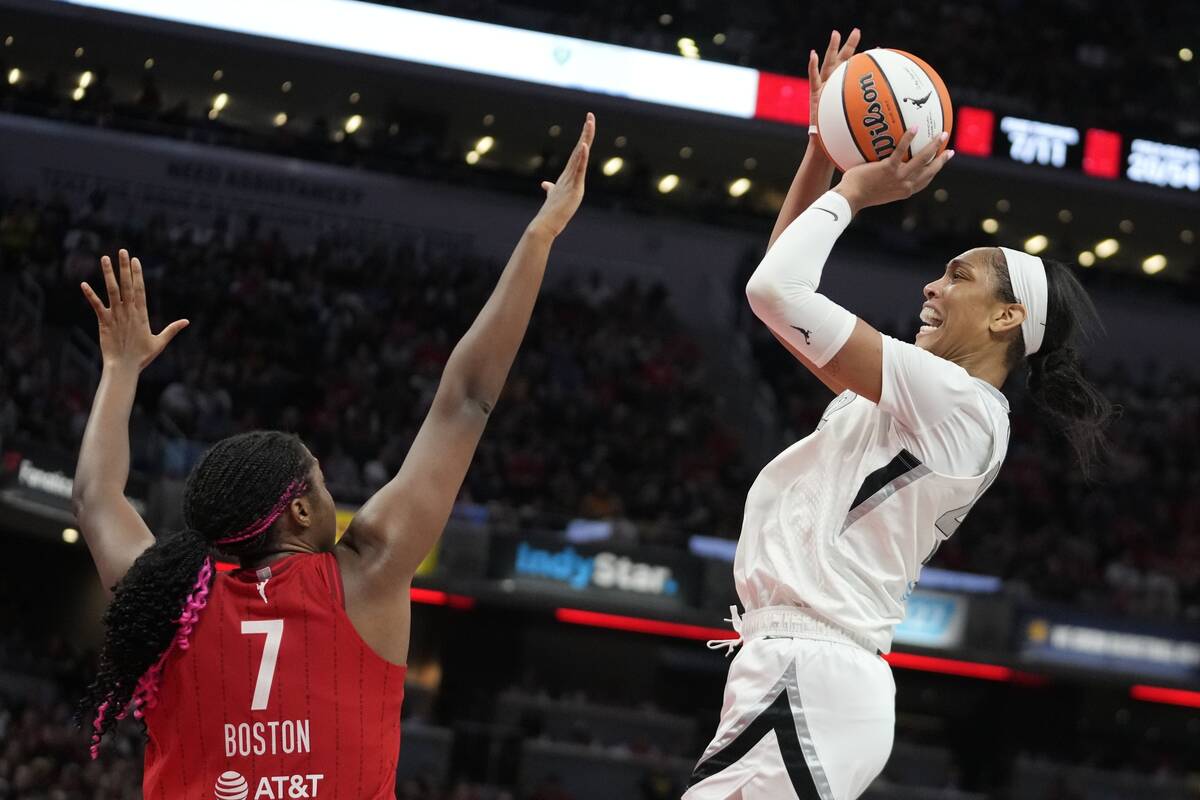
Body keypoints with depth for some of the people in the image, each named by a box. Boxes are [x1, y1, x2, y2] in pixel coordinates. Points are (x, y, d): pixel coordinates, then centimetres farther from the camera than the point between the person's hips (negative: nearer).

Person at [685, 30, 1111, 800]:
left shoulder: (955, 400, -8)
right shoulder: (912, 400, 20)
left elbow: (776, 290, -14)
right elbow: (785, 288, 28)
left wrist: (851, 191, 1)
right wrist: (821, 149, 22)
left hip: (810, 678, -10)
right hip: (802, 670, 10)